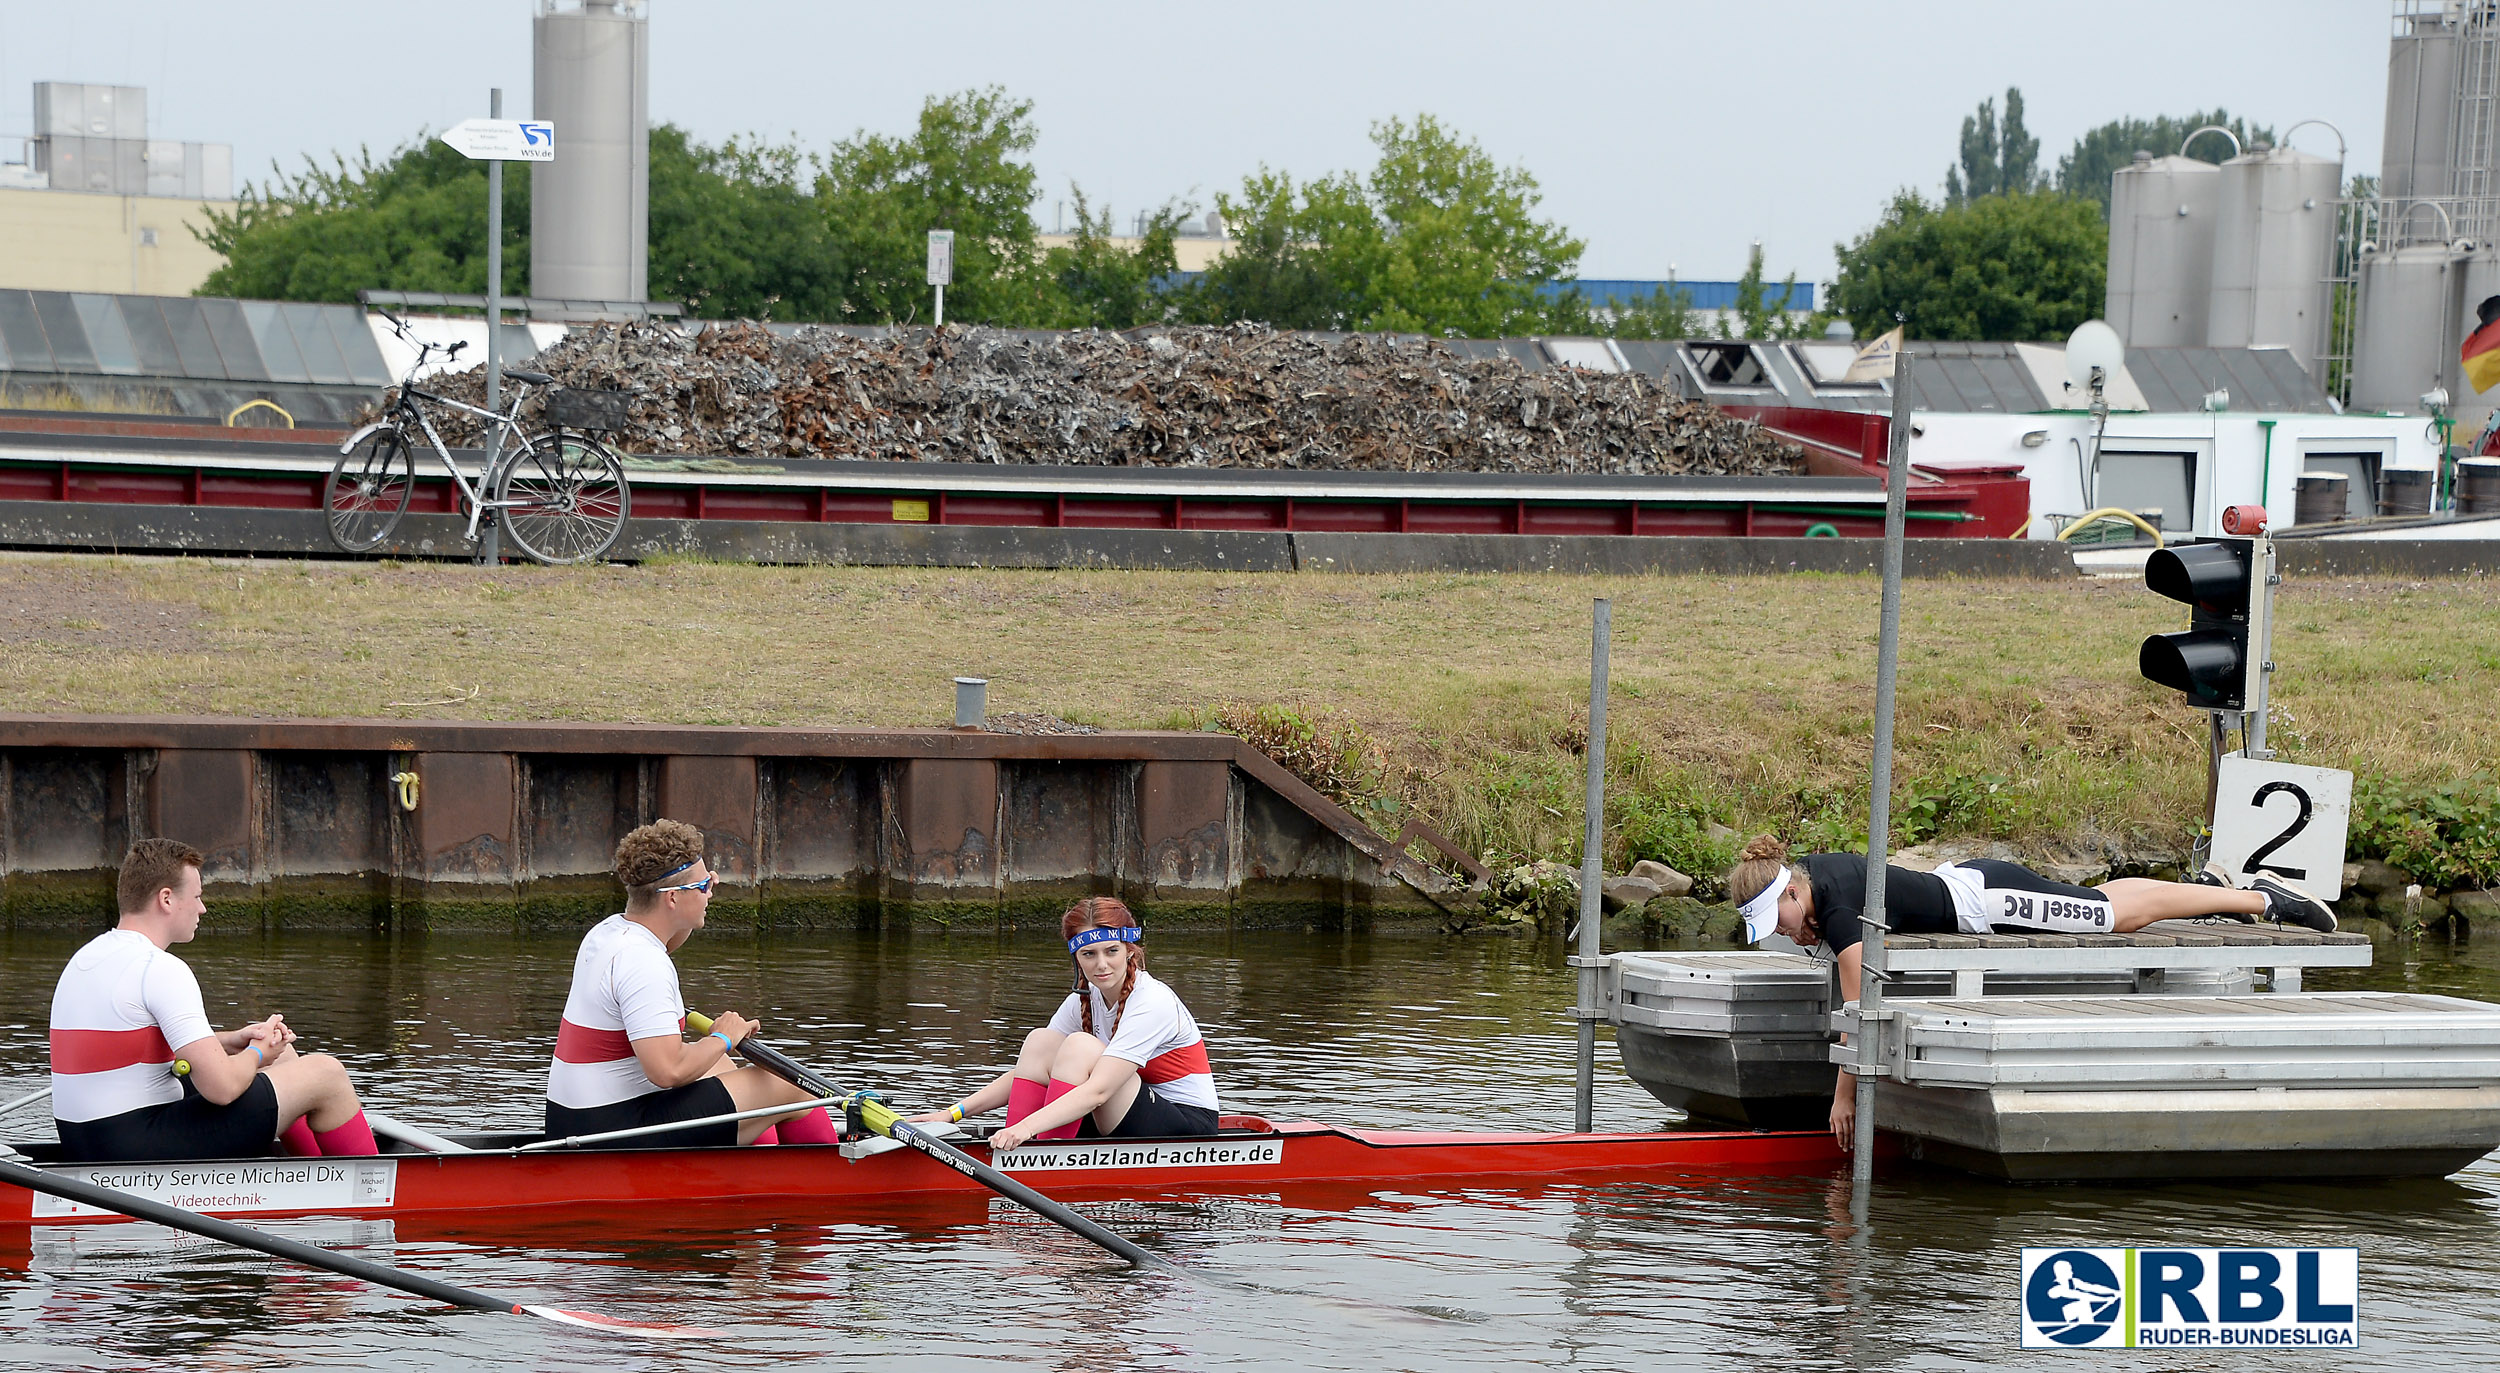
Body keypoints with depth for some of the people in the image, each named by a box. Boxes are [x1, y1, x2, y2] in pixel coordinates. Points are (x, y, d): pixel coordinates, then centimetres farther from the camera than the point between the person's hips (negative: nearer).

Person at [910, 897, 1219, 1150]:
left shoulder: (1152, 1003, -21)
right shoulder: (1085, 1000, 2)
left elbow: (1098, 1090, -32)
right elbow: (1028, 1072, 2)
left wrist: (1028, 1126, -43)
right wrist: (954, 1113, -10)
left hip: (1190, 1125, -8)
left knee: (1080, 1046, -25)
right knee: (1041, 1040, -6)